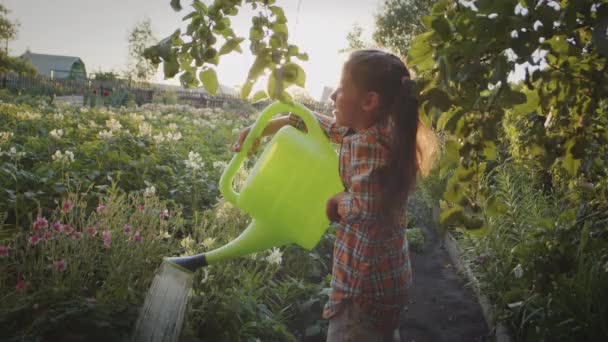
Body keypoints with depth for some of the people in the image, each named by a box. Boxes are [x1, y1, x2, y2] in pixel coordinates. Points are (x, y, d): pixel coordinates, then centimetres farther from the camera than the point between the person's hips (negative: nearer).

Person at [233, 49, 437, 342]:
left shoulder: (367, 143, -25)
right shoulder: (375, 130, 4)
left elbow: (364, 208, -32)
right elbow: (318, 122, 14)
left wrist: (336, 202, -12)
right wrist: (261, 129, 13)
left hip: (366, 281, -9)